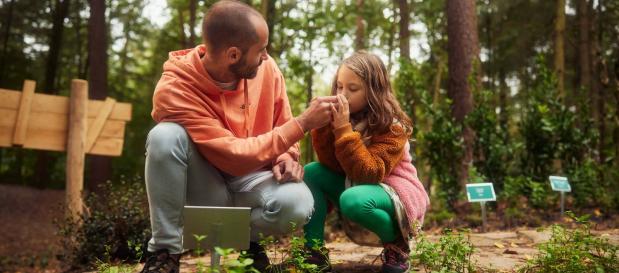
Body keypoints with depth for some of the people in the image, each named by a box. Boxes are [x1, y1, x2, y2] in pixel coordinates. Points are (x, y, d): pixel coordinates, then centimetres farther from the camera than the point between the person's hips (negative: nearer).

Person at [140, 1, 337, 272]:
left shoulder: (265, 68, -10)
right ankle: (164, 251, -15)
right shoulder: (174, 90, -24)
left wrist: (286, 156, -16)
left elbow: (281, 125, 6)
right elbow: (236, 156, -28)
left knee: (296, 203, -31)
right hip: (204, 187, -2)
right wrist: (302, 123, -28)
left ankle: (243, 233, 5)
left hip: (250, 181, 3)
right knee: (166, 136, -32)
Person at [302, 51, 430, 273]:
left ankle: (396, 243, -6)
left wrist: (344, 129, -33)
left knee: (353, 200, -36)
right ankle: (314, 253, -14)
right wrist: (323, 124, -22)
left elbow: (369, 173, -30)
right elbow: (333, 167, -10)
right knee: (310, 173, -13)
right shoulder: (344, 117, -3)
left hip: (394, 191, -6)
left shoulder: (392, 126, -20)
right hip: (355, 186, 6)